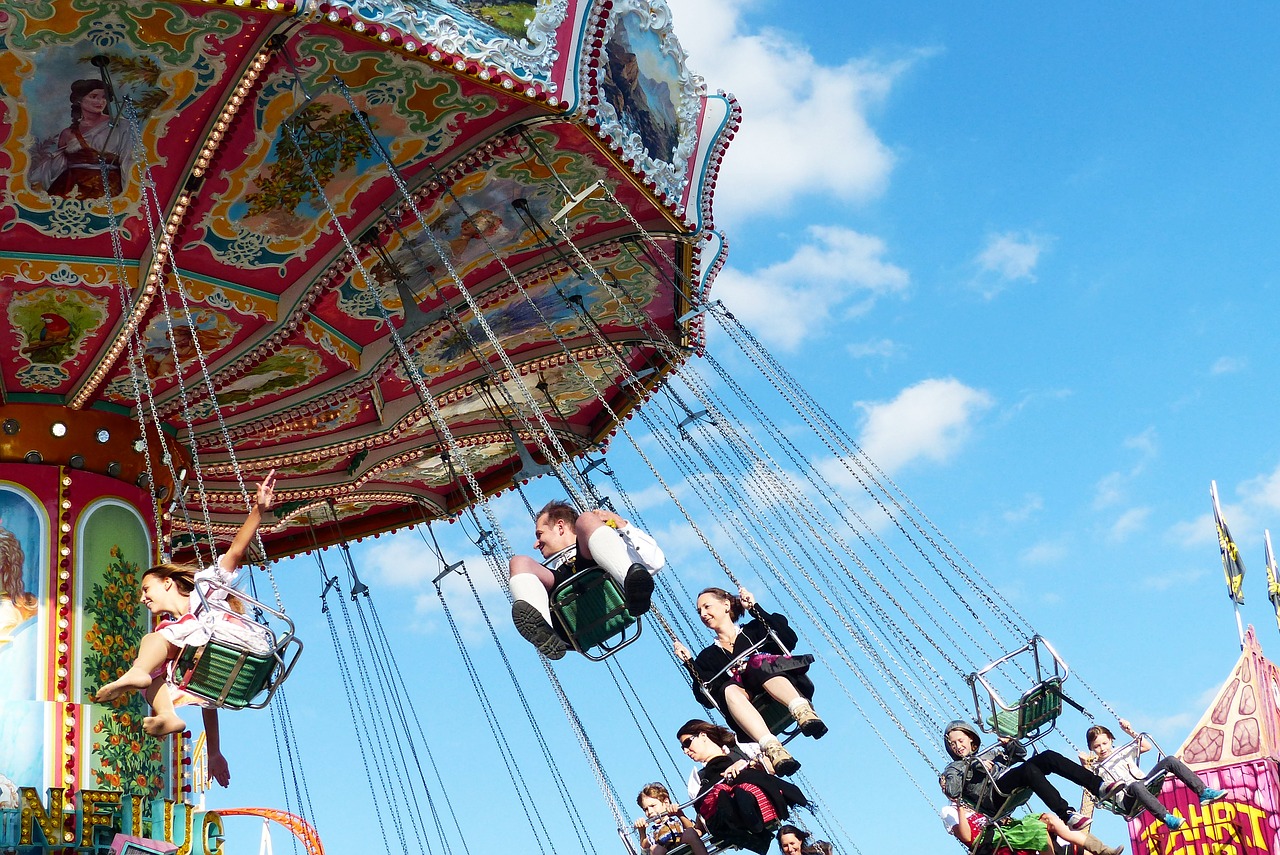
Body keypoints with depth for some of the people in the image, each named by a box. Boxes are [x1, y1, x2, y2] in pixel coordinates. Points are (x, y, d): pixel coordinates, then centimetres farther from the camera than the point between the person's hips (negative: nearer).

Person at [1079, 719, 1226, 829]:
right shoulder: (1095, 766, 10)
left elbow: (1147, 746, 28)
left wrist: (1131, 732, 17)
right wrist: (1084, 766, -24)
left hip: (1145, 783, 6)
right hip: (1126, 799, -6)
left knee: (1170, 760, -11)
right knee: (1136, 786, -45)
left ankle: (1203, 792, -18)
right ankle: (1167, 819, -53)